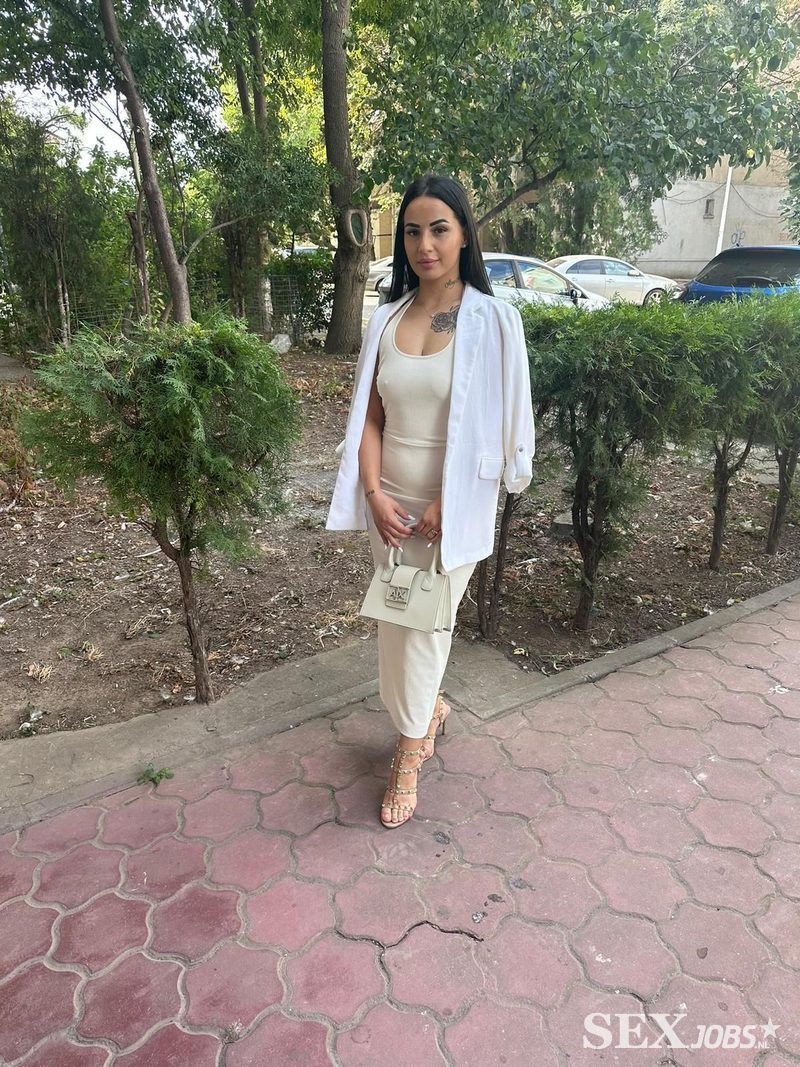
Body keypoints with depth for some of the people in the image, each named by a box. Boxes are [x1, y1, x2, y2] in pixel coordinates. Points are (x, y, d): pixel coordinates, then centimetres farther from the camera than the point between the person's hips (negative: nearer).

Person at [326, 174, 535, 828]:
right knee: (397, 619, 15)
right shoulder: (387, 319, 4)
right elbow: (368, 416, 4)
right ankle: (431, 708, 43)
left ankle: (409, 755, 23)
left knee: (425, 624, 4)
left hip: (453, 505, -4)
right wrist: (374, 494, -8)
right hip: (389, 502, 5)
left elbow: (500, 427, -10)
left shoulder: (492, 319, -9)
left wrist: (446, 505, -14)